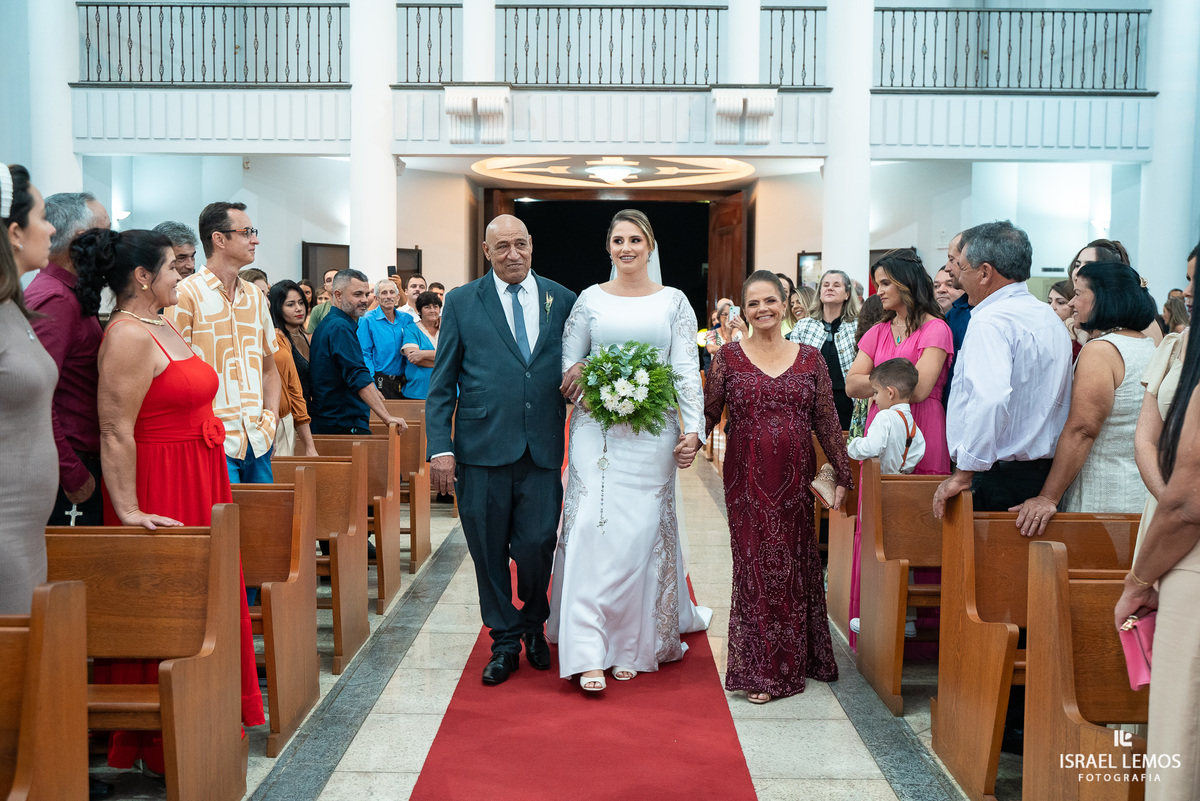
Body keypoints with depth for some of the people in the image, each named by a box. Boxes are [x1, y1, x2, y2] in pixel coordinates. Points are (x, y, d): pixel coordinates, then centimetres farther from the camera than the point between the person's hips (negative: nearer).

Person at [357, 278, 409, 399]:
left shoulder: (405, 319, 9)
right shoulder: (367, 320, -3)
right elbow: (364, 354, -8)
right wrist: (372, 388, -16)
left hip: (401, 384, 4)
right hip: (379, 383, -4)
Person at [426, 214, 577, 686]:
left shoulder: (562, 299, 9)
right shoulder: (461, 302, 5)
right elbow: (441, 385, 3)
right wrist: (440, 447, -6)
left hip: (542, 450, 1)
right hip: (481, 449, 0)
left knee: (536, 547, -1)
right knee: (489, 553, 7)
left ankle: (534, 624, 29)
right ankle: (505, 642, 26)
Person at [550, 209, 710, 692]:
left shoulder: (674, 302, 7)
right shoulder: (591, 299, 8)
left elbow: (687, 371, 2)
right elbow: (566, 361, 11)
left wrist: (694, 429, -7)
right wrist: (582, 379, -11)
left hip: (652, 434, 0)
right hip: (596, 431, 0)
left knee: (641, 532, 3)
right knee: (593, 528, -7)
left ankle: (632, 644, 17)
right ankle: (590, 652, -4)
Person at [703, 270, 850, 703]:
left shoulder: (810, 358, 5)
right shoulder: (729, 357, 1)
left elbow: (827, 420, 6)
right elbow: (707, 413, 2)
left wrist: (842, 473, 6)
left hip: (795, 479, 2)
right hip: (747, 480, -1)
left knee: (795, 565, 8)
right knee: (755, 566, 1)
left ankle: (795, 659, 26)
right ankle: (761, 670, 13)